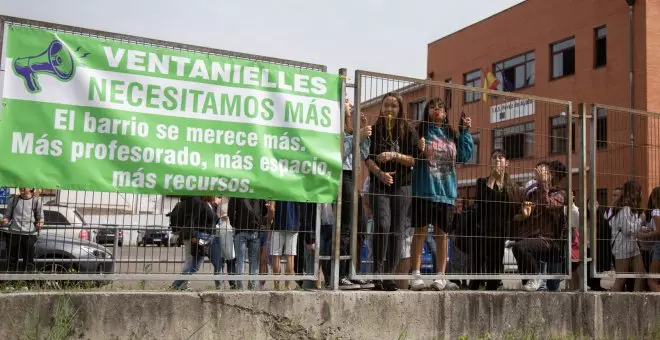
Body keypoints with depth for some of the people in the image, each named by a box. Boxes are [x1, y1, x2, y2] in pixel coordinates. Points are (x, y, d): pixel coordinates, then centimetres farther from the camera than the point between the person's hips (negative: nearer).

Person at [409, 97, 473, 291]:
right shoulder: (421, 132, 4)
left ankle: (441, 277, 13)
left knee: (442, 233, 7)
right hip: (424, 189, -4)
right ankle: (416, 276, -1)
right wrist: (418, 150, -20)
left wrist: (465, 132, 6)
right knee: (421, 231, -4)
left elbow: (464, 156, 7)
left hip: (446, 191, 4)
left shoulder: (452, 135, 15)